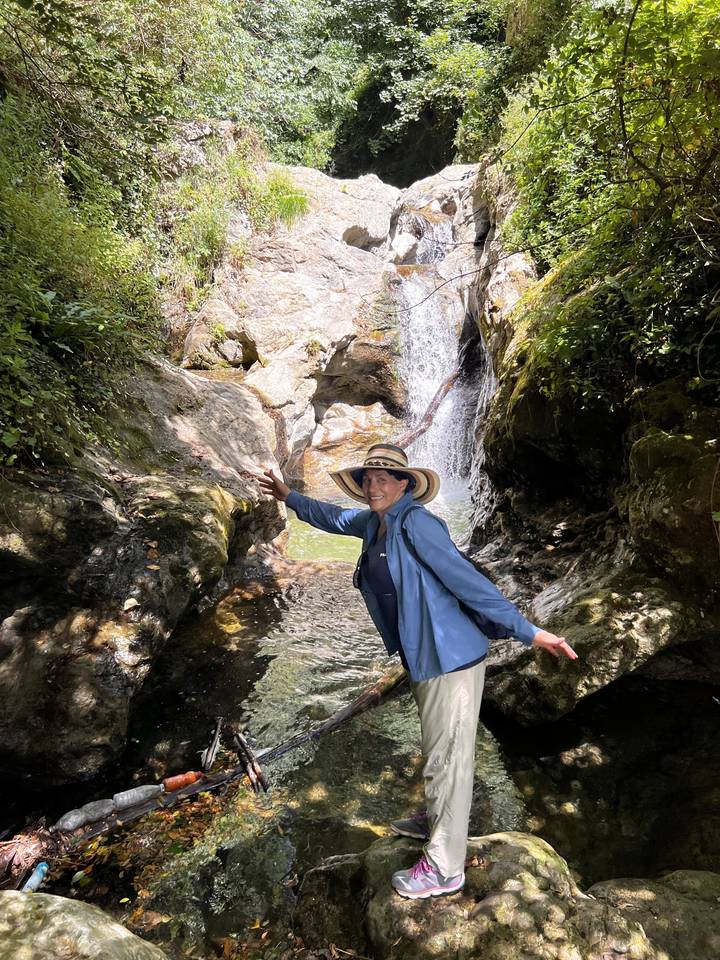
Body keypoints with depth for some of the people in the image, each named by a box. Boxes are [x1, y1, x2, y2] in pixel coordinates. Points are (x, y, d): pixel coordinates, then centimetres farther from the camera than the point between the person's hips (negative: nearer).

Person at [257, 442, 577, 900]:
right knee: (439, 748, 27)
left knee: (447, 757, 5)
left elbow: (466, 580, -24)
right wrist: (289, 496, 31)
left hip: (450, 657, -9)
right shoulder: (374, 522, 4)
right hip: (425, 656, 9)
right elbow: (336, 518, 24)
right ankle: (437, 821, 50)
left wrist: (526, 631, -23)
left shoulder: (415, 523, -21)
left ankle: (445, 868, 22)